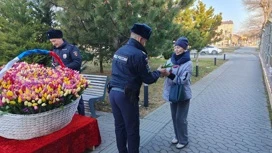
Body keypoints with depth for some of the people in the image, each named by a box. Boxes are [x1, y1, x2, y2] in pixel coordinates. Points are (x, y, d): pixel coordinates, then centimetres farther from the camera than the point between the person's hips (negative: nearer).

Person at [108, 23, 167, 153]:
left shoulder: (119, 51, 11)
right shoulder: (138, 54, -15)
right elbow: (148, 79, -10)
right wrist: (159, 72, 9)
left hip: (113, 92, 8)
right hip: (126, 96, -8)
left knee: (119, 126, 18)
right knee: (132, 129, 7)